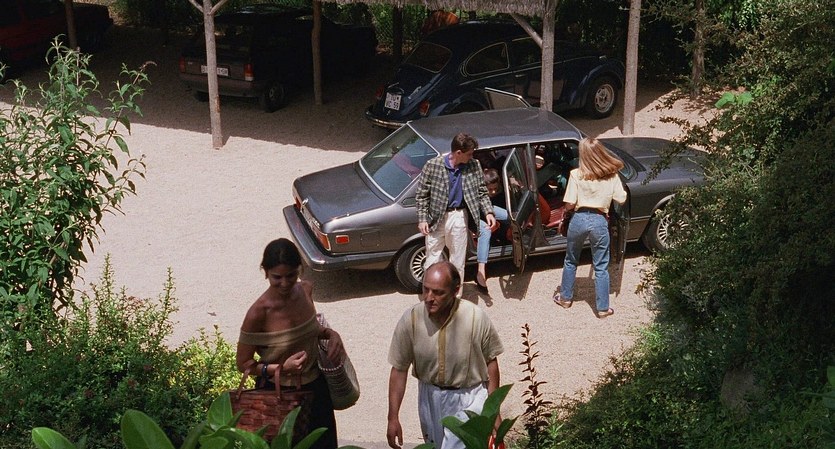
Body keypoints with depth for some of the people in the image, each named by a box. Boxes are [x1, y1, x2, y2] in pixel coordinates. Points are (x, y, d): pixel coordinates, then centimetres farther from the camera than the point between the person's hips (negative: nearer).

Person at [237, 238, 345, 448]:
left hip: (316, 388, 5)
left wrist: (330, 333, -7)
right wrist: (283, 368, -27)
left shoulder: (306, 290, -8)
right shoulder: (259, 313, -24)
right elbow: (243, 363, -13)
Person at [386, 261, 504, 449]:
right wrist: (393, 418, -8)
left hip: (468, 399, -3)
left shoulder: (476, 317, -23)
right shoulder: (410, 319, -18)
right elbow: (399, 370, -8)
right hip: (430, 398, 3)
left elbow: (491, 362, -9)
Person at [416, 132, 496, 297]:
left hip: (459, 217, 2)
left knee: (458, 262, 12)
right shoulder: (433, 165, -14)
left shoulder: (474, 166, -6)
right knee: (432, 260, 7)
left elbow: (481, 192, 4)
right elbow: (422, 194, -6)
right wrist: (422, 219, -11)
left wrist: (488, 212, -10)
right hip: (436, 218, -2)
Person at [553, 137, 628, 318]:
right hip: (600, 221, 0)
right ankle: (602, 308, 16)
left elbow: (569, 204, -10)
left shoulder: (576, 175, -10)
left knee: (571, 261, 21)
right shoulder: (612, 175, -4)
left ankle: (565, 298, 34)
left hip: (579, 219, 0)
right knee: (601, 266, 11)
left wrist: (566, 210, 12)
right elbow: (621, 199, 0)